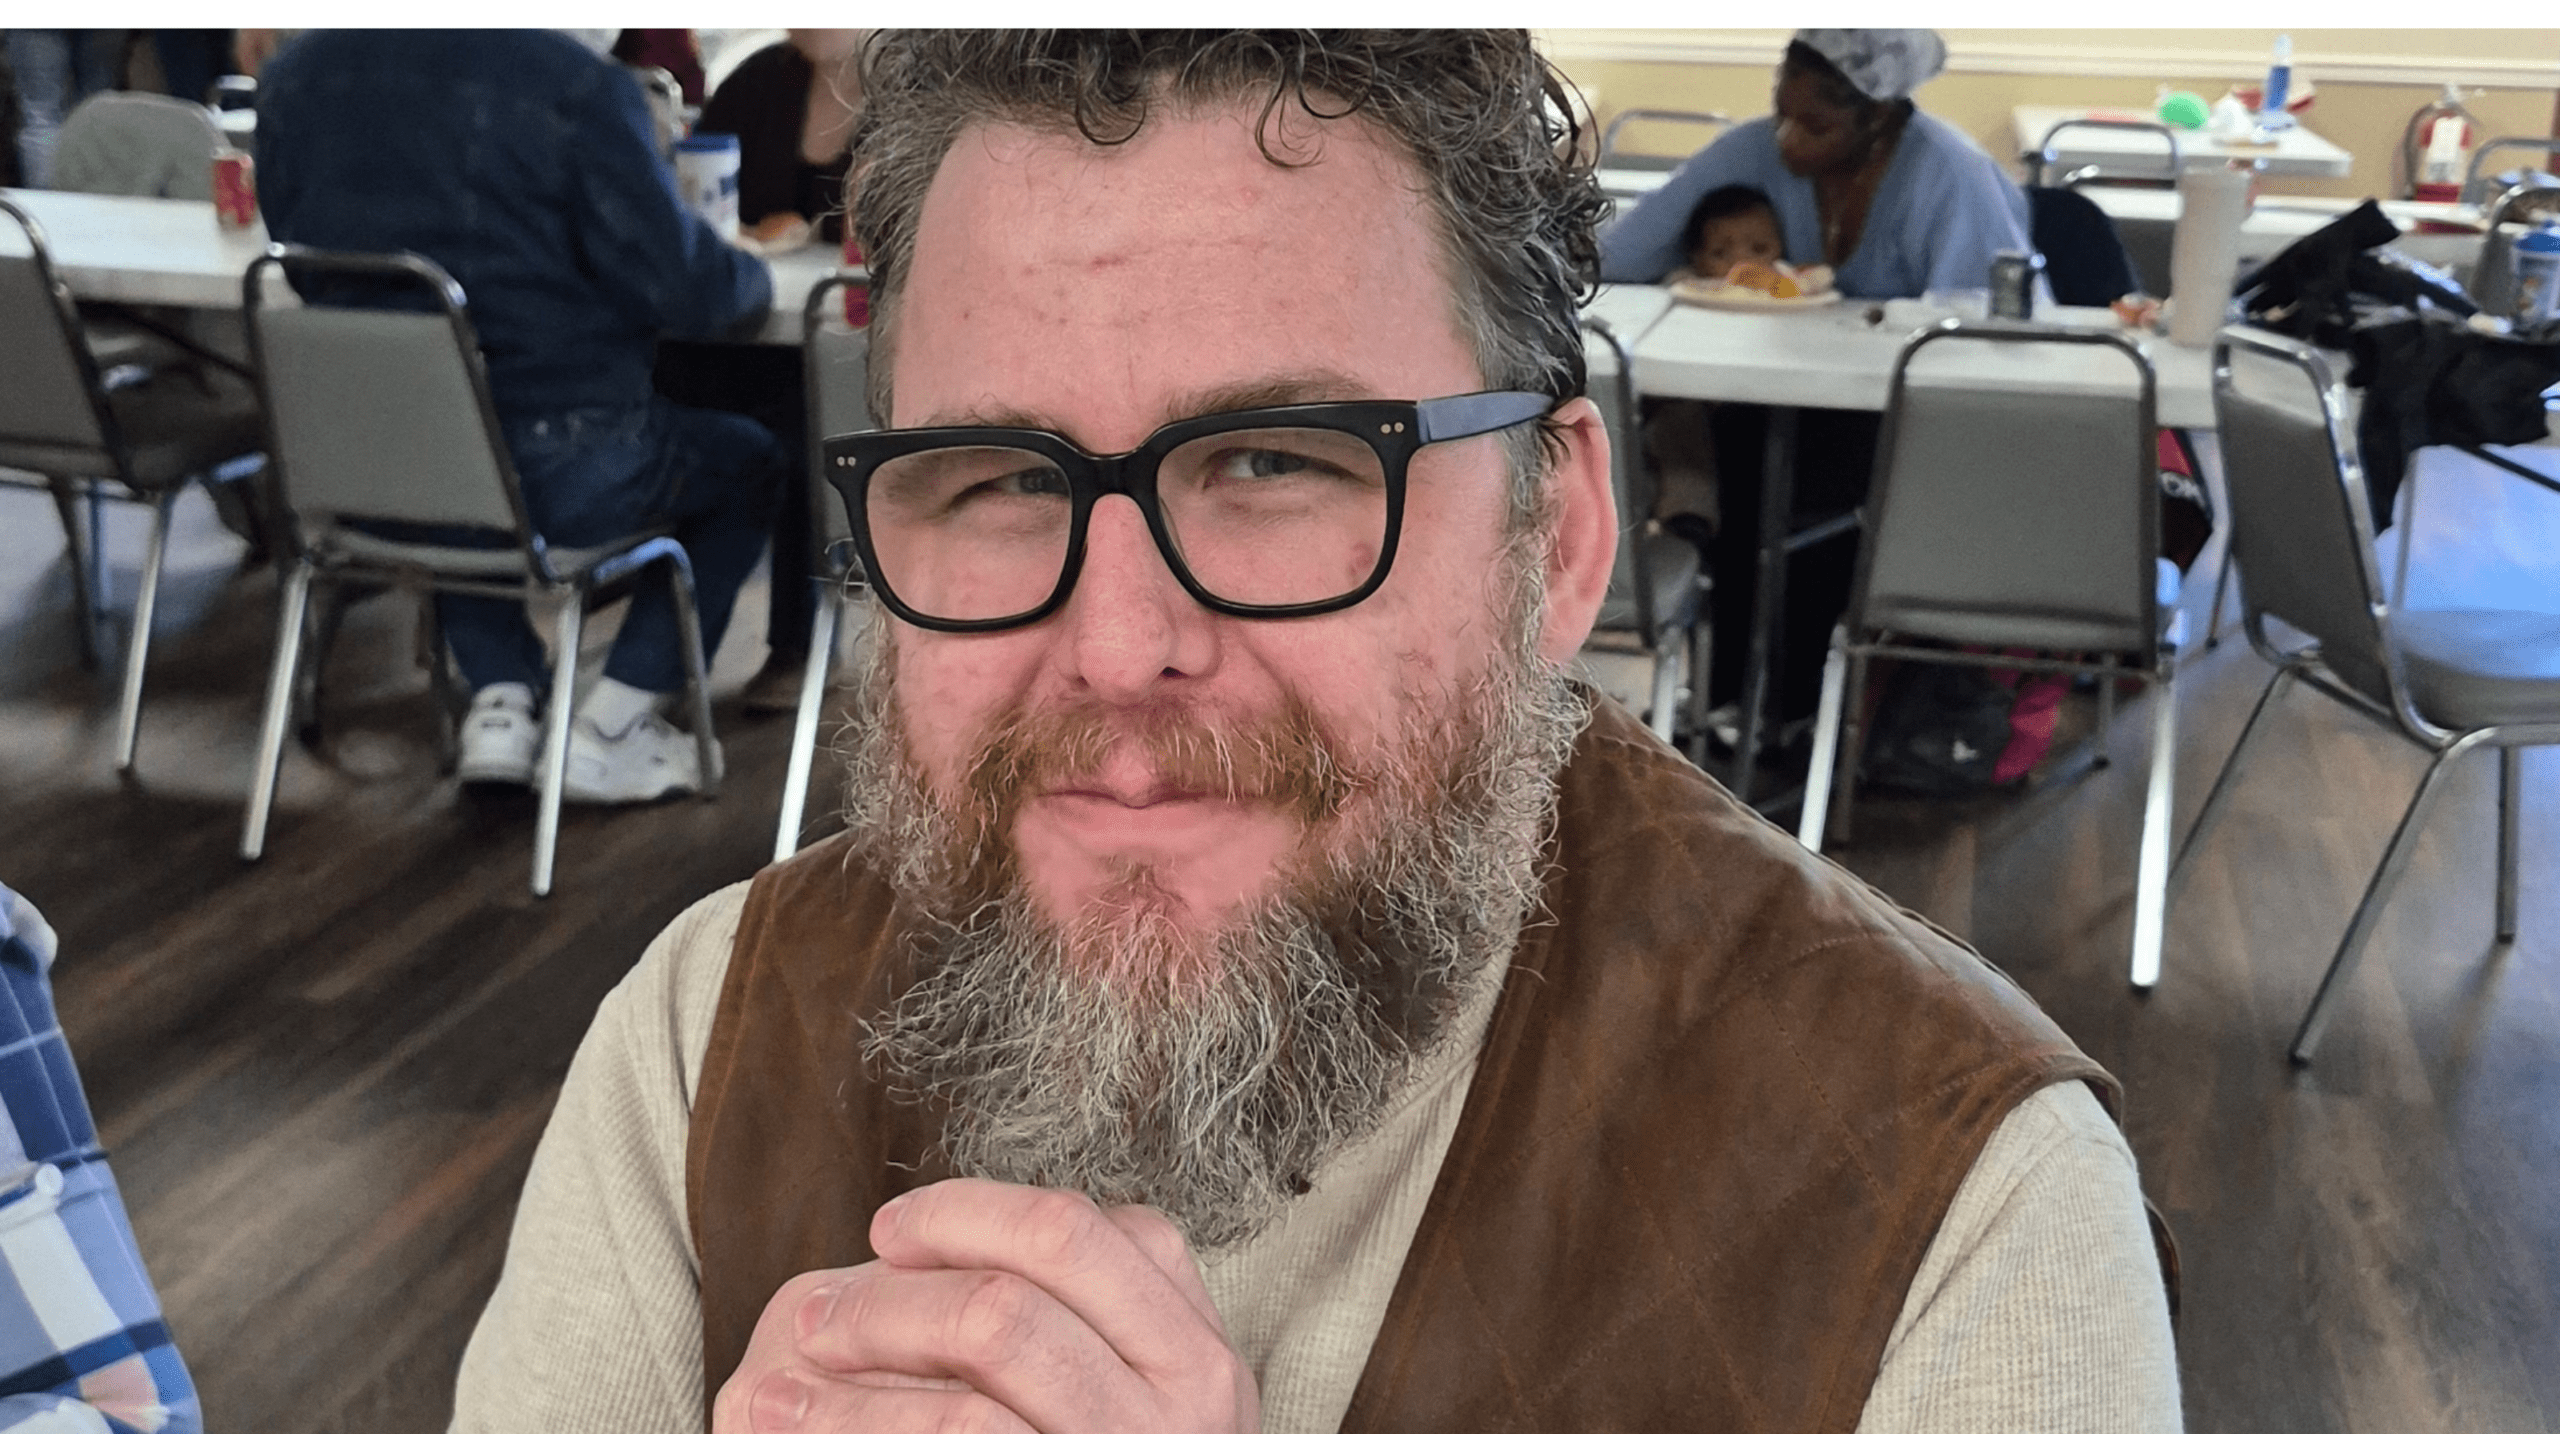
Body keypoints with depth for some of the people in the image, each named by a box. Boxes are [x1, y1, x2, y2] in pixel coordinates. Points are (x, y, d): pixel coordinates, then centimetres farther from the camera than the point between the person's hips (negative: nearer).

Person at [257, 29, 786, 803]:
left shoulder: (292, 77, 3)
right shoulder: (575, 82, -16)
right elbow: (684, 289, -15)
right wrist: (755, 279, 9)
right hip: (547, 481, -5)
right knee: (747, 462, 22)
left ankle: (500, 700, 23)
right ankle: (608, 730, 16)